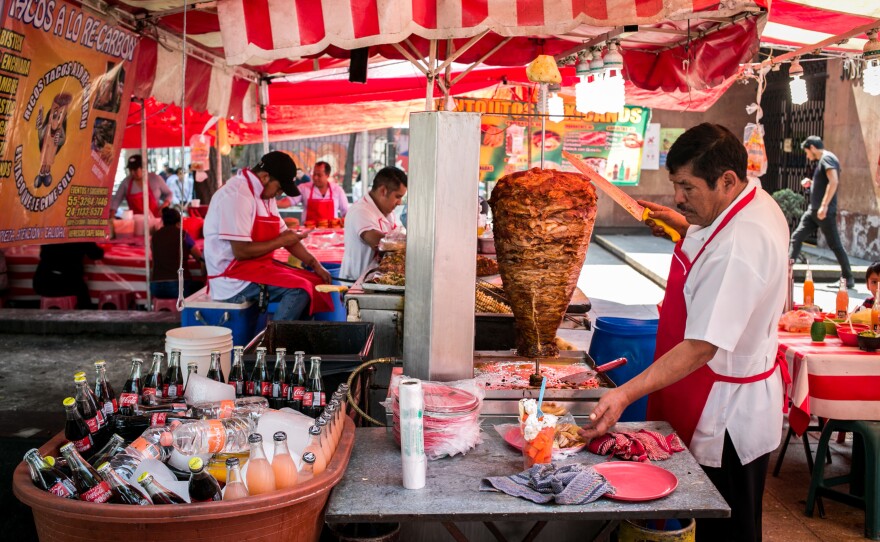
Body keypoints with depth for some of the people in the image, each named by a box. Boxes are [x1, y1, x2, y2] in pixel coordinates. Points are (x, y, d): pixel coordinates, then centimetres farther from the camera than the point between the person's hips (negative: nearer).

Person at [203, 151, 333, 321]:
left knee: (315, 283, 6)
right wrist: (281, 241, -12)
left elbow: (284, 234, 15)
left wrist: (314, 264, 6)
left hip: (259, 266, 10)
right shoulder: (237, 195, -20)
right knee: (299, 289, -23)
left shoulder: (265, 195, 10)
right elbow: (241, 251, -25)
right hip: (232, 278, -10)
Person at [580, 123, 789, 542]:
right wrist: (685, 227, 9)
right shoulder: (756, 205, 2)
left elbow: (701, 348, -33)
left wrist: (625, 394, -38)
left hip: (727, 419, -10)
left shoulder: (738, 248, -30)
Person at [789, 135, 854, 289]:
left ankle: (848, 279, 5)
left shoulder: (827, 158, -11)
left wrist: (824, 206, -28)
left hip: (825, 211, -10)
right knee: (796, 237, 5)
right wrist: (811, 183, 16)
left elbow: (834, 182, -24)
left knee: (834, 244, -3)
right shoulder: (823, 160, 19)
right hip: (813, 210, 10)